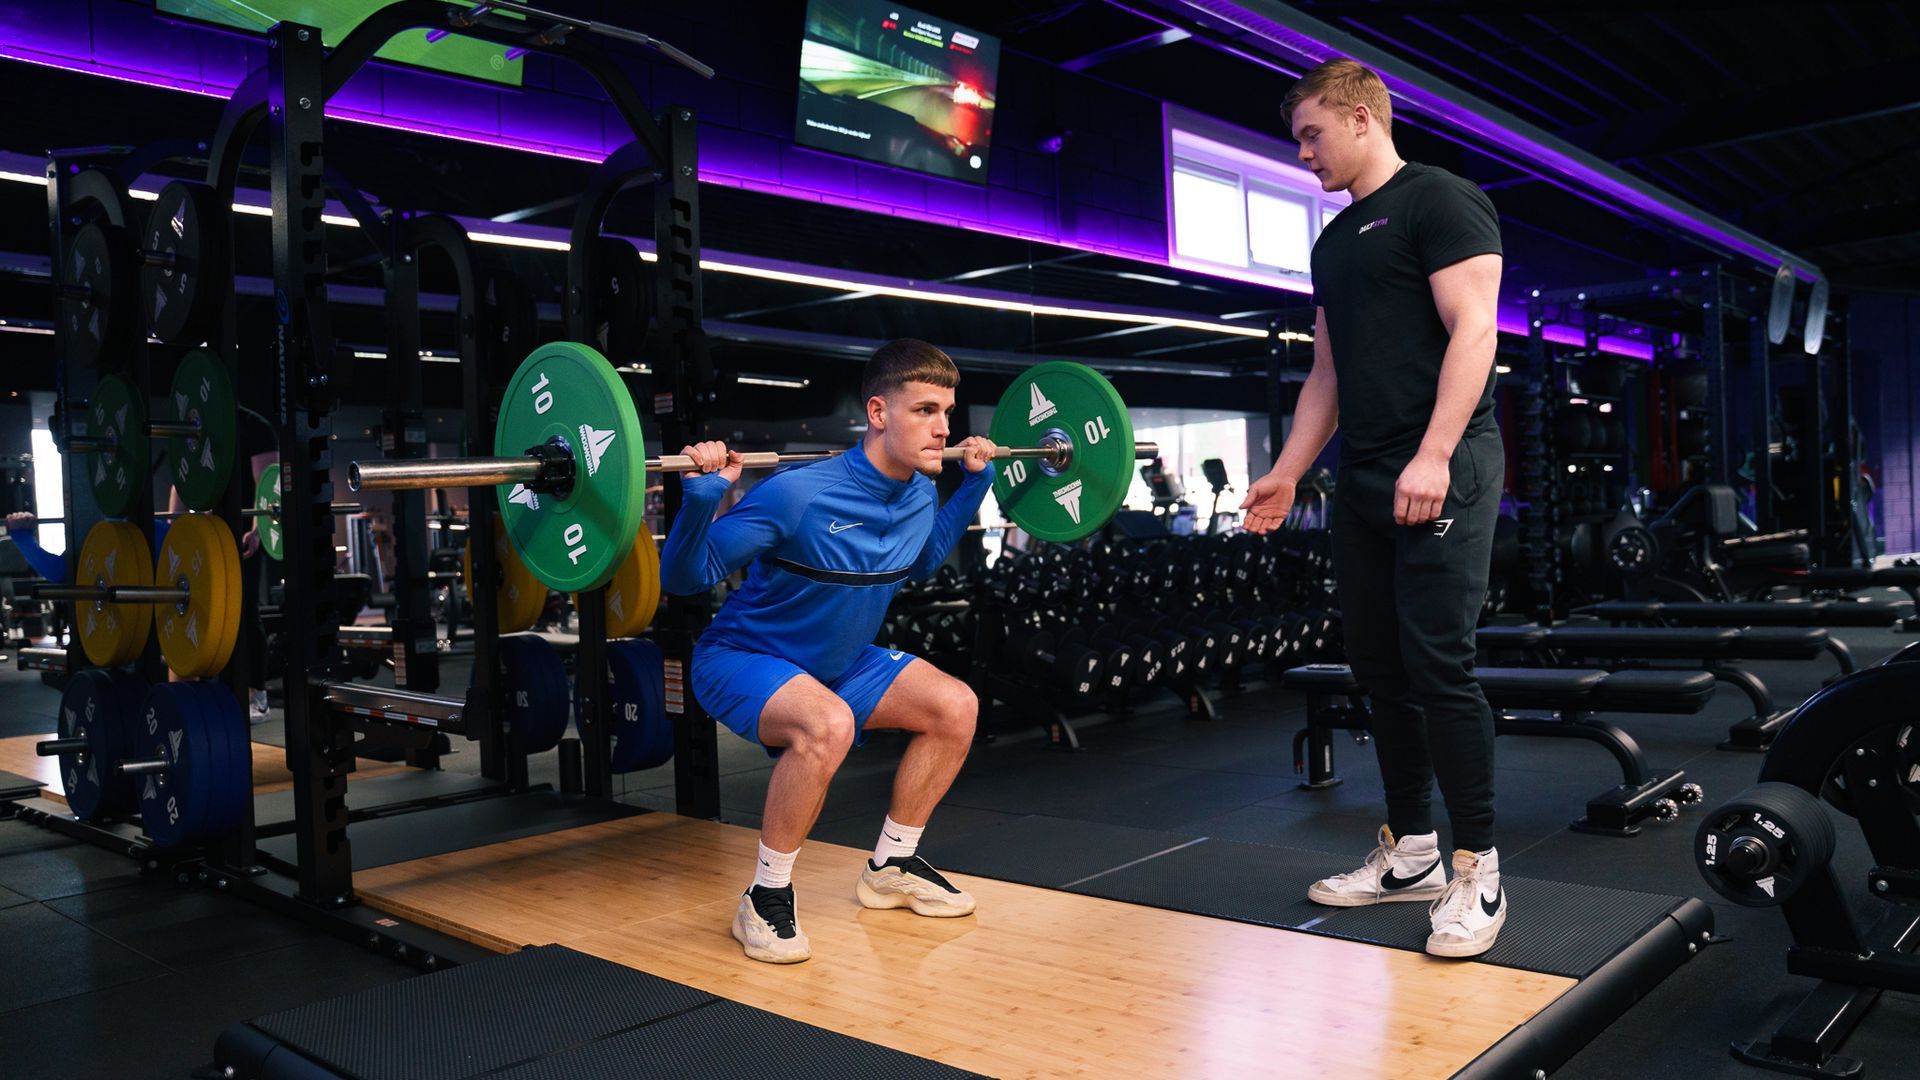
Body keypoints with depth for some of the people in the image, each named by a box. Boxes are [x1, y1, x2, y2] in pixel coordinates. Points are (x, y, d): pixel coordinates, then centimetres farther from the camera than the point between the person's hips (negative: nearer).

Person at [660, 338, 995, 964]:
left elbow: (920, 564, 18)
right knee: (827, 725, -36)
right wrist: (704, 494, -41)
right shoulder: (798, 495, -31)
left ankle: (891, 866, 14)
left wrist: (976, 480, 12)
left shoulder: (920, 496, -7)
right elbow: (684, 577, -24)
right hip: (742, 658, -7)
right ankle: (766, 900, -15)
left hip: (839, 659, 8)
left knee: (955, 708, -3)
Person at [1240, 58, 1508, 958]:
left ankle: (1478, 873, 0)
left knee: (1437, 666, -10)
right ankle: (1410, 853, 19)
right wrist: (1285, 474, 16)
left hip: (1442, 471, -8)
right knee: (1380, 670, 8)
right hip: (1363, 480, 8)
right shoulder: (1333, 243, 21)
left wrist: (1434, 455, -22)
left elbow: (1473, 329, -13)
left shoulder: (1439, 201, -3)